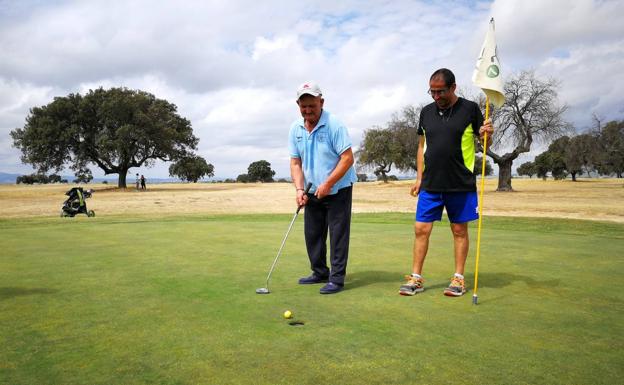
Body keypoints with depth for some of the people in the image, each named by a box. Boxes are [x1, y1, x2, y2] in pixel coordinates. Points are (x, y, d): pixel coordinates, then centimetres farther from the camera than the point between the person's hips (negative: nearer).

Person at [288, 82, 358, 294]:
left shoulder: (334, 124, -18)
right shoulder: (295, 128, 0)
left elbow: (348, 158, -20)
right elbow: (295, 162, 3)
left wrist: (327, 184, -22)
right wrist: (299, 189, -9)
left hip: (338, 189, -6)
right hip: (313, 192, 6)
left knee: (338, 234, -4)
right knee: (312, 233, 12)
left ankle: (337, 279, 5)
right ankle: (320, 272, 27)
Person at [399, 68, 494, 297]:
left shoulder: (470, 109, -1)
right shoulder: (426, 112, 9)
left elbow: (483, 142, 4)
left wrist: (487, 135, -20)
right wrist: (419, 178, 9)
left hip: (461, 184, -3)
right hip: (430, 184, 3)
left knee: (459, 230, 7)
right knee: (421, 229, 1)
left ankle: (459, 279, 19)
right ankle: (416, 278, 11)